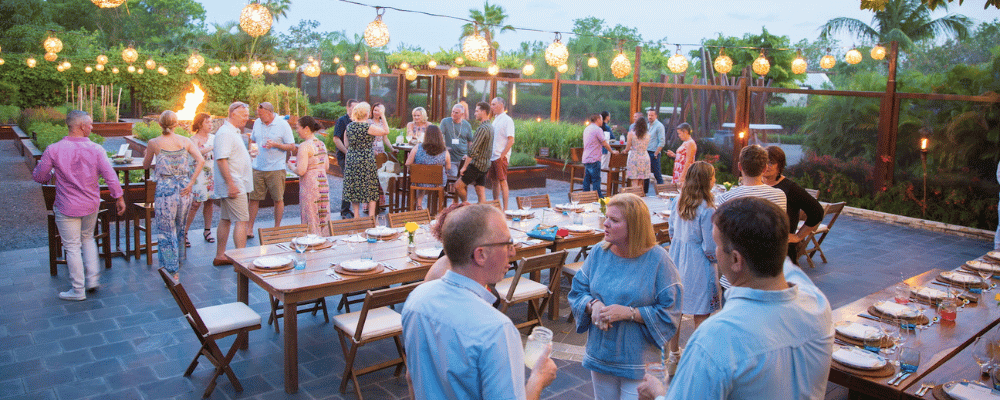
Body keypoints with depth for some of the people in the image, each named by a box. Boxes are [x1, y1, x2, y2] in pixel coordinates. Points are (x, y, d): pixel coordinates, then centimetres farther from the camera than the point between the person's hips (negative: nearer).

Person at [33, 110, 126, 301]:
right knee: (88, 238, 25)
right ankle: (93, 278, 22)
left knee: (72, 247, 7)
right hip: (91, 205, 3)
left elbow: (39, 176, -3)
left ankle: (78, 290, 16)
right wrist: (119, 197, 2)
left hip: (67, 208, -3)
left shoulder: (53, 150, -13)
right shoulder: (96, 149, -9)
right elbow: (110, 176, -10)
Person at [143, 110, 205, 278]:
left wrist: (148, 155, 33)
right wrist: (191, 183, -5)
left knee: (166, 231, 4)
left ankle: (171, 271, 4)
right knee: (180, 227, 20)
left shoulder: (154, 143, -2)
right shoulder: (185, 141, 3)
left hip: (165, 189, -3)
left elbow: (145, 165, 11)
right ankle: (177, 262, 35)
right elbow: (201, 160, -8)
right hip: (184, 189, 3)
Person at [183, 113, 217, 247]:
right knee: (195, 204, -8)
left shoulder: (213, 138, 11)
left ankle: (207, 231, 18)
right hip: (198, 174, -5)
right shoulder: (194, 139, -6)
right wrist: (213, 147, -34)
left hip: (212, 174, 5)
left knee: (209, 202, 8)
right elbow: (197, 152, -26)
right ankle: (184, 233, -1)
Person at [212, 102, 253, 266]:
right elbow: (221, 160, -23)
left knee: (225, 220, 14)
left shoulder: (233, 132, 17)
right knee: (241, 220, -10)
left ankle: (220, 256, 21)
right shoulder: (225, 133, -16)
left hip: (234, 185, 11)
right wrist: (231, 184, -25)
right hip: (234, 186, -11)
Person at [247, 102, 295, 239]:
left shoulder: (283, 125, -5)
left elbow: (292, 147, -6)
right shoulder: (257, 123, 10)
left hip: (276, 169, -4)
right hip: (258, 168, 4)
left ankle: (277, 228, 16)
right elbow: (252, 140, 25)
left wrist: (275, 145, -19)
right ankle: (250, 229, 11)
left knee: (278, 199, 4)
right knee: (254, 198, 3)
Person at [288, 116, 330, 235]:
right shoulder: (322, 144, 10)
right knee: (323, 218, 13)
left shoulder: (305, 146, -13)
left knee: (311, 219, 1)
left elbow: (301, 171, -18)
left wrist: (291, 166, 1)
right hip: (323, 184, 7)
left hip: (309, 186, -7)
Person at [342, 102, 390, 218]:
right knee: (371, 190, 5)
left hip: (351, 160, 6)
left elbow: (346, 145, 12)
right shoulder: (368, 127, -14)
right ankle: (371, 217, 6)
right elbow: (386, 131, -7)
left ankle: (356, 216, 16)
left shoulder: (349, 127, 4)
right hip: (366, 160, -5)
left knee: (354, 188, 12)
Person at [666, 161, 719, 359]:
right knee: (701, 314, 4)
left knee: (675, 308, 17)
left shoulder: (677, 203, 0)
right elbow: (710, 247, -17)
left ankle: (674, 352, 31)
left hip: (677, 260, 7)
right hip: (697, 265, -7)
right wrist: (716, 258, 3)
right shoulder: (707, 209, -20)